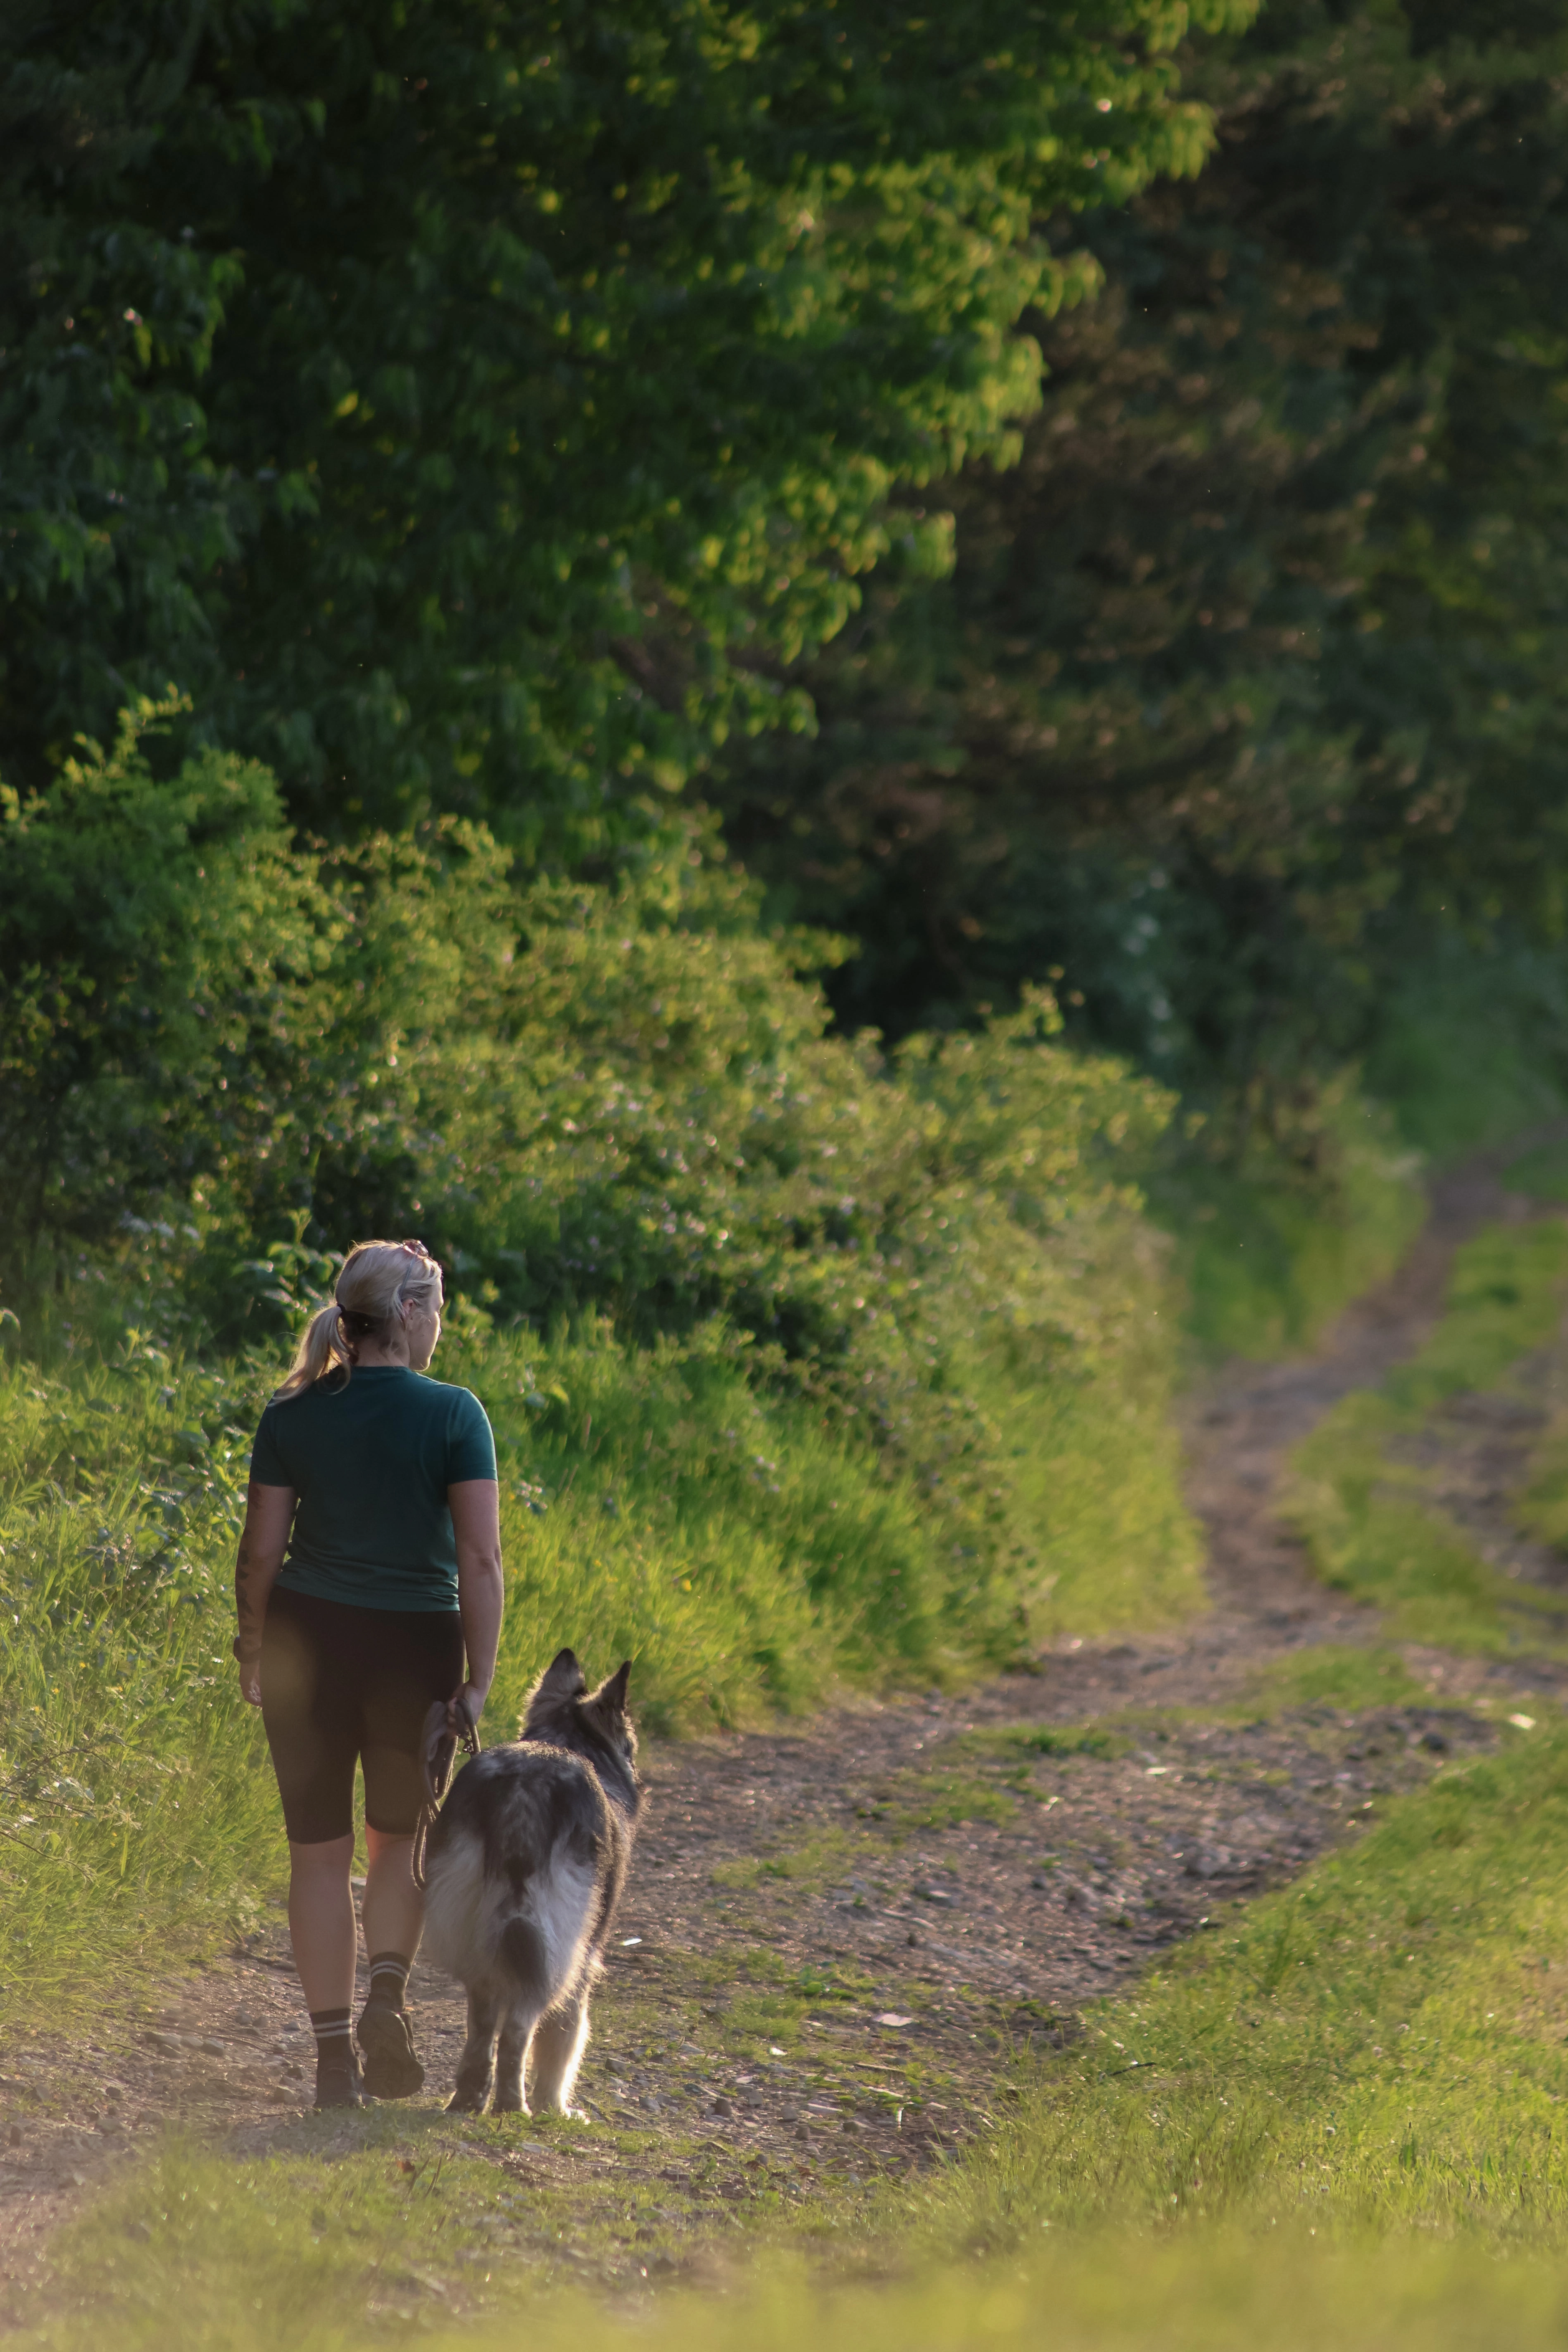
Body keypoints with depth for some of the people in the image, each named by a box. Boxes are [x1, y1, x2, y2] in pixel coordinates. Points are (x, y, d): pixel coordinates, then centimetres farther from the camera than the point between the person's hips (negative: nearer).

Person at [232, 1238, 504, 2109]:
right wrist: (479, 1679, -6)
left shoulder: (294, 1416, 0)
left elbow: (261, 1553, 1)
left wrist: (252, 1646, 15)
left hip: (308, 1641, 1)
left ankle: (335, 2054, 7)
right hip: (418, 1644, -1)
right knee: (399, 1838, 20)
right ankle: (389, 1992, -3)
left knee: (321, 1851, 9)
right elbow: (481, 1557, -10)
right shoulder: (455, 1415, -6)